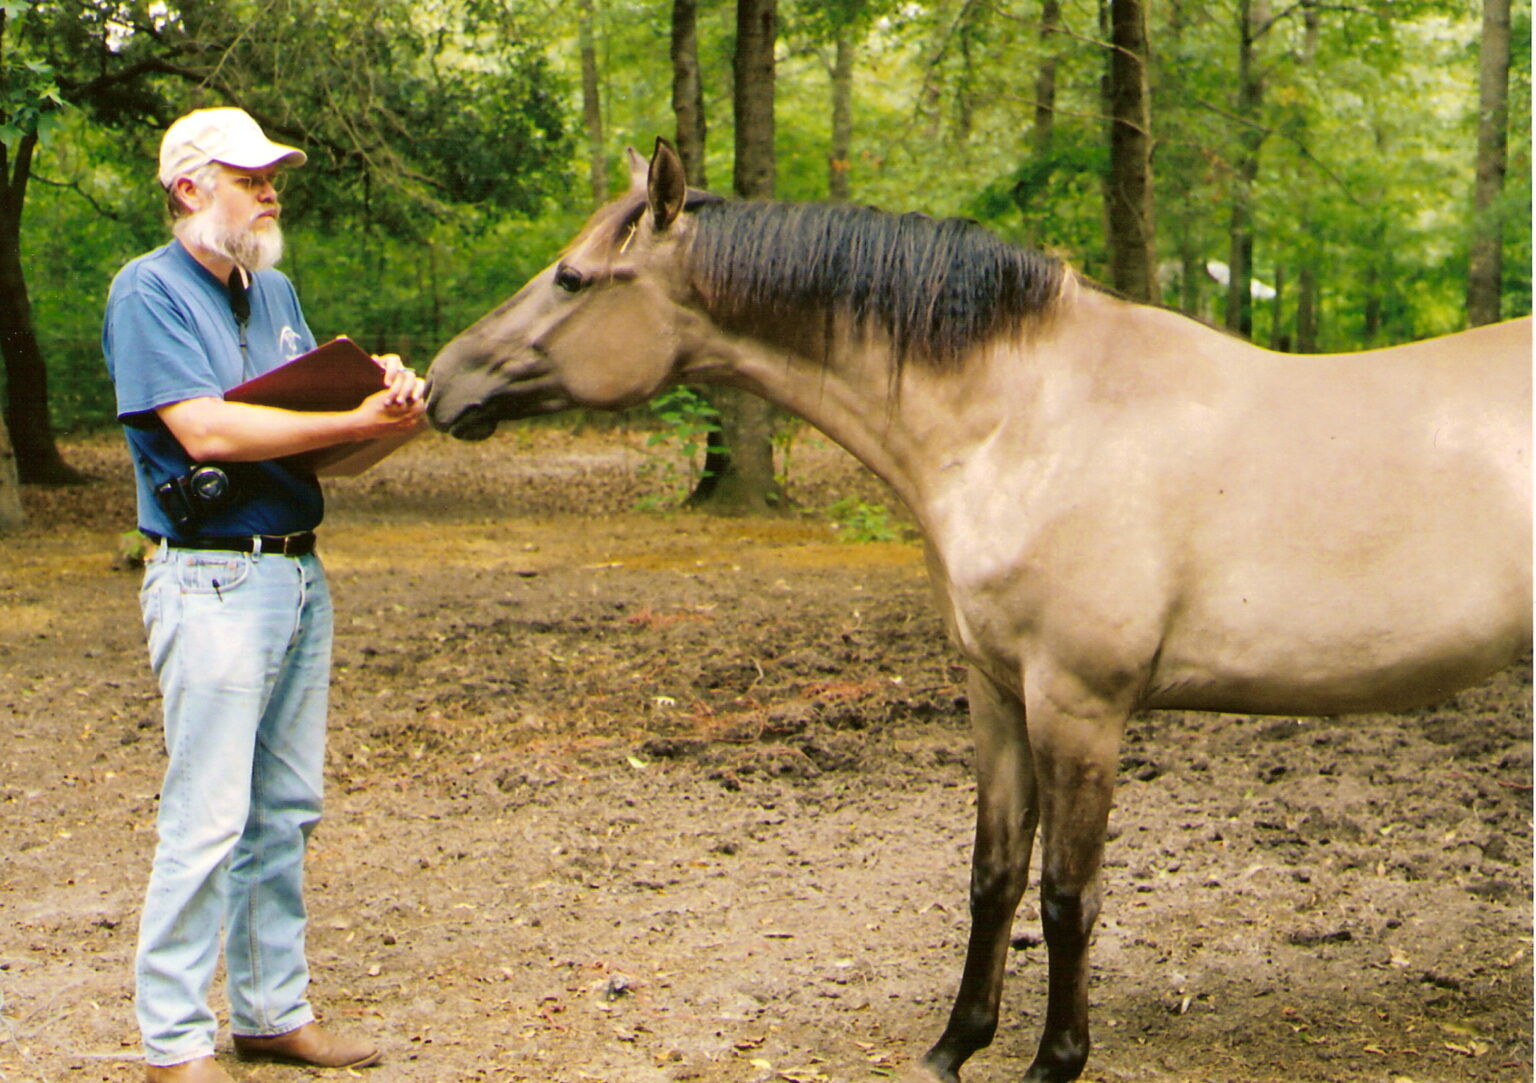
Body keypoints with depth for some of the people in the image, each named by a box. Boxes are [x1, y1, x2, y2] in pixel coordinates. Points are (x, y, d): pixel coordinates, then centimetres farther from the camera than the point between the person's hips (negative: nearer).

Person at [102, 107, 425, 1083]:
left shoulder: (276, 293, 16)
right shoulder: (149, 292, -6)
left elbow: (332, 447, 15)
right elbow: (205, 429, -20)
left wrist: (398, 419, -6)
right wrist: (360, 419, -18)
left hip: (299, 573, 8)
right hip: (213, 580, -8)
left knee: (286, 812, 12)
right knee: (206, 819, -6)